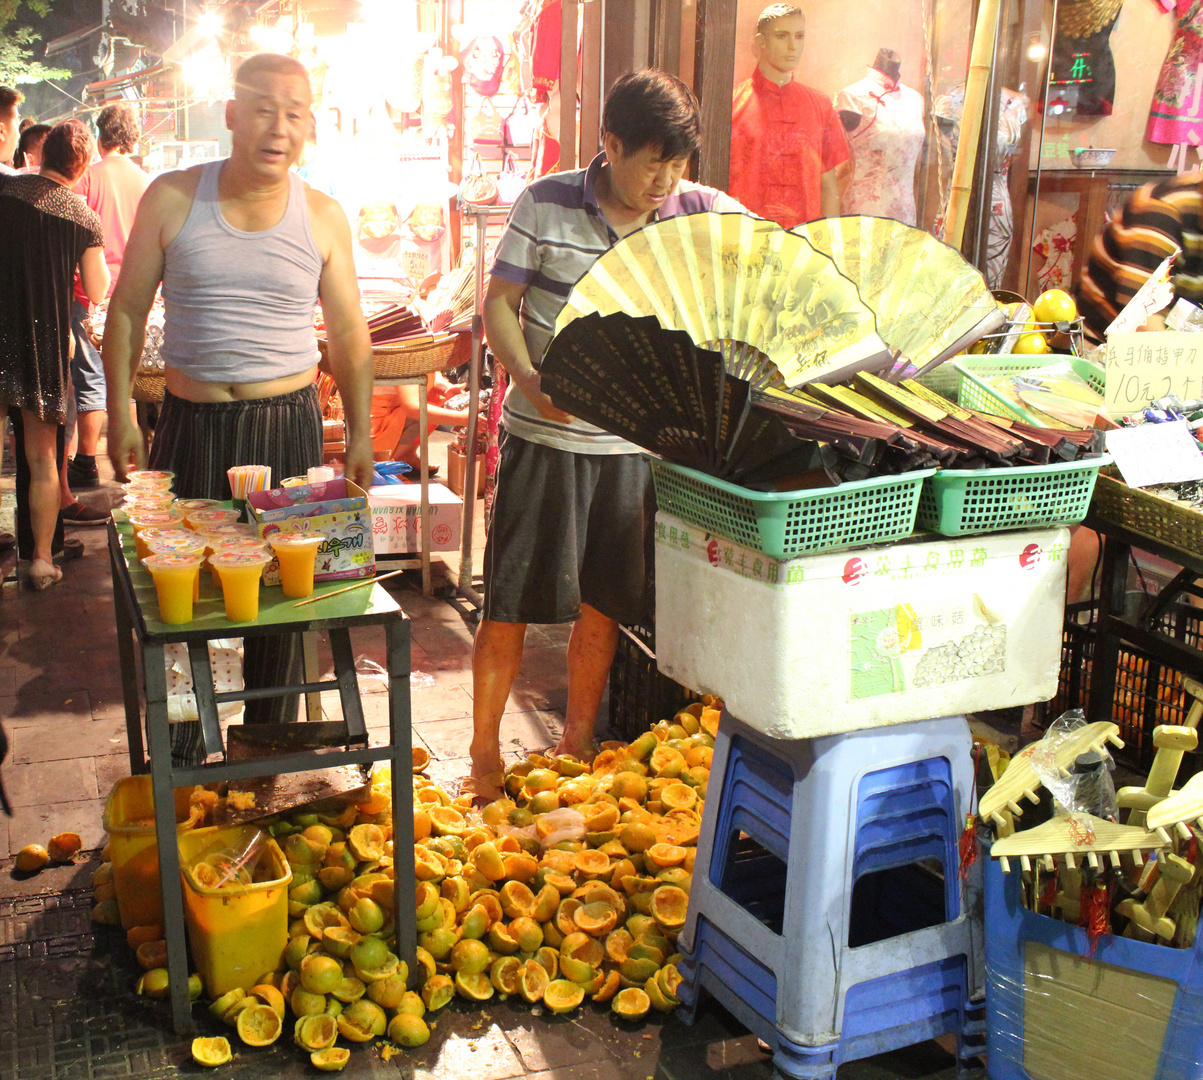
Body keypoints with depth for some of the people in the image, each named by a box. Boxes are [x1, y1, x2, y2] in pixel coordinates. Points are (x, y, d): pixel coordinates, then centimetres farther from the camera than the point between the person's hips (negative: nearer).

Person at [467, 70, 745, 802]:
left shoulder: (704, 212, -2)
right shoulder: (547, 205, -6)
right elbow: (499, 302, -2)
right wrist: (530, 380, -19)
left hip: (635, 441, 2)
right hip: (545, 436, -2)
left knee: (605, 603, 12)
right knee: (513, 599, 2)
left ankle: (577, 743, 31)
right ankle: (485, 754, 19)